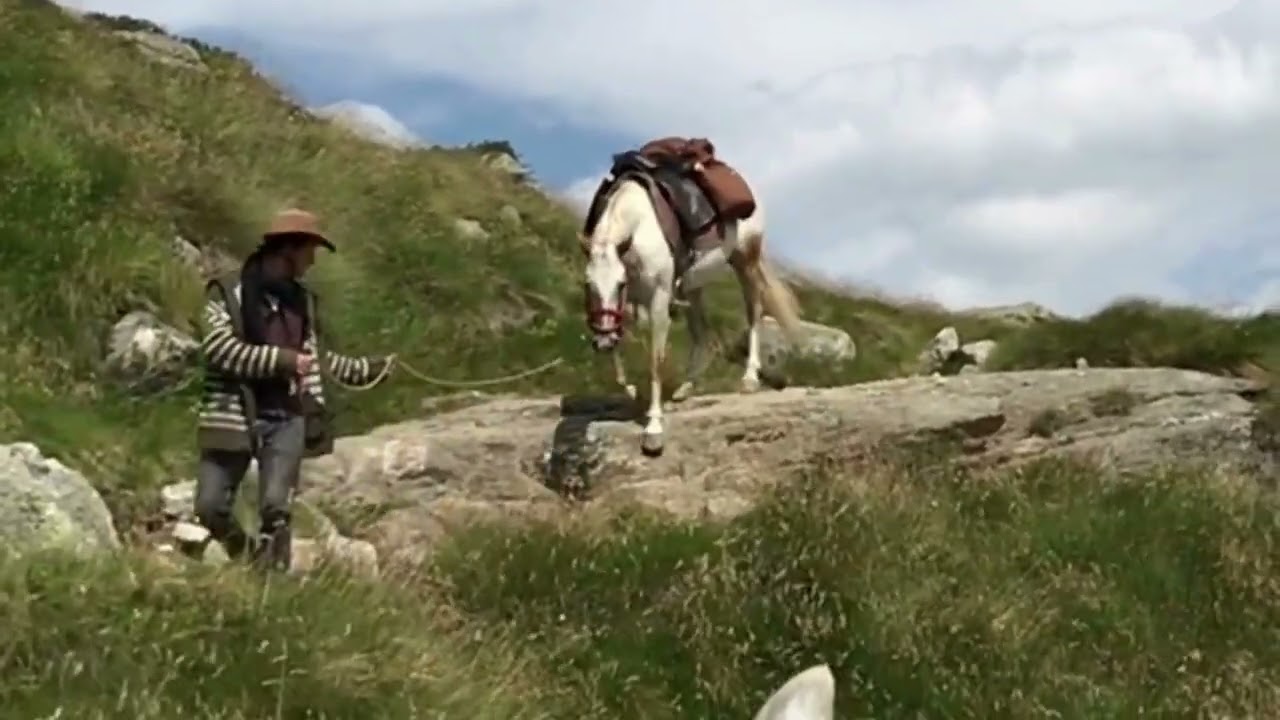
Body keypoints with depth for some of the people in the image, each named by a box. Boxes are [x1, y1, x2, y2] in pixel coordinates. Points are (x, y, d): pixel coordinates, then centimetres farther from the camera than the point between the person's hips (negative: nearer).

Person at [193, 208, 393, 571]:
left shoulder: (302, 300, 13)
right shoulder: (228, 291, -4)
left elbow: (313, 360, 23)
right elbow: (217, 347, -17)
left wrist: (365, 369, 19)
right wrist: (282, 359, -17)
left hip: (286, 419, 3)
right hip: (234, 417, -3)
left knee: (276, 508, -9)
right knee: (210, 506, -1)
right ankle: (245, 560, 24)